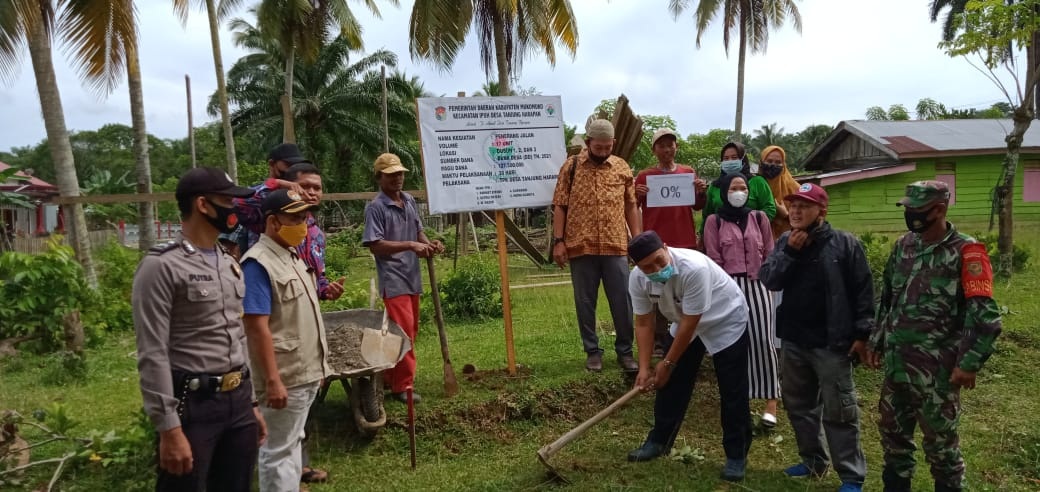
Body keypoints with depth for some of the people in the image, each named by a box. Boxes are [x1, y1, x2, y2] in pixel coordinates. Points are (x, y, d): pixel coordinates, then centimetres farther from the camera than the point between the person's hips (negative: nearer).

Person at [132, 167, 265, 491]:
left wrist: (249, 402, 17)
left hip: (237, 401, 7)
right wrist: (169, 429, -18)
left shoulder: (230, 266, 13)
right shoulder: (161, 266, -12)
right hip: (192, 404, -7)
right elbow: (153, 355, -15)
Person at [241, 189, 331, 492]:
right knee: (279, 450, 4)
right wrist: (273, 380, -24)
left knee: (293, 442, 21)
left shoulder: (291, 256, 10)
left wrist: (319, 364, 19)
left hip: (306, 372, 9)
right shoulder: (258, 264, -19)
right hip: (284, 377, -9)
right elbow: (258, 328, -22)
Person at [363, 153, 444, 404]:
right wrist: (411, 245, -24)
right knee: (403, 332, -7)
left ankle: (390, 375, 32)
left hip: (412, 276, 8)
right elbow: (375, 245, -19)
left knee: (411, 330, 16)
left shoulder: (409, 201, 10)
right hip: (393, 279, -8)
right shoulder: (375, 208, -12)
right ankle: (401, 386, 5)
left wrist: (428, 243, -3)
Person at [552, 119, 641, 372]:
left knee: (623, 301, 4)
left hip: (616, 247, 1)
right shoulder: (570, 167, 1)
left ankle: (625, 351, 18)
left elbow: (631, 206, 10)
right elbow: (560, 206, 0)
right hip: (580, 247, -1)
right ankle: (592, 351, 20)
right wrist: (558, 241, -7)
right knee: (585, 302, 7)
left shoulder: (622, 167, 7)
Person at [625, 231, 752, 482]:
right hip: (685, 323, 5)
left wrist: (668, 363, -23)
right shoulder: (637, 278, -22)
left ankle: (737, 456, 10)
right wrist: (644, 367, -17)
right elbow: (644, 323, -11)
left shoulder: (694, 268, -40)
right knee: (673, 383, 7)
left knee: (732, 392, -4)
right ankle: (659, 441, 23)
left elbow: (690, 324, -32)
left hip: (726, 320, -5)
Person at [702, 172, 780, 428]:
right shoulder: (714, 221, 3)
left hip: (757, 285, 1)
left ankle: (771, 400, -4)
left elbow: (769, 253, 11)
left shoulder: (759, 217, 9)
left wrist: (766, 280, 5)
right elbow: (714, 259, 0)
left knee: (762, 339, -6)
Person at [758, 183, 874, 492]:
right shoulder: (785, 243, 7)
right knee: (799, 405, 16)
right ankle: (813, 461, 32)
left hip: (832, 343, -5)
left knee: (838, 412, 0)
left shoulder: (845, 244, -7)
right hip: (793, 341, 6)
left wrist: (861, 334, -10)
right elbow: (768, 281, -3)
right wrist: (789, 251, -14)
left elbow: (863, 292, -6)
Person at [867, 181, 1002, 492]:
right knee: (892, 431, 17)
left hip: (936, 369, -6)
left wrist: (969, 362, -18)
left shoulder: (965, 252, -12)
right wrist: (877, 342, 15)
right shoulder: (904, 246, 8)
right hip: (897, 363, 6)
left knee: (940, 441, 7)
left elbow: (984, 315, -16)